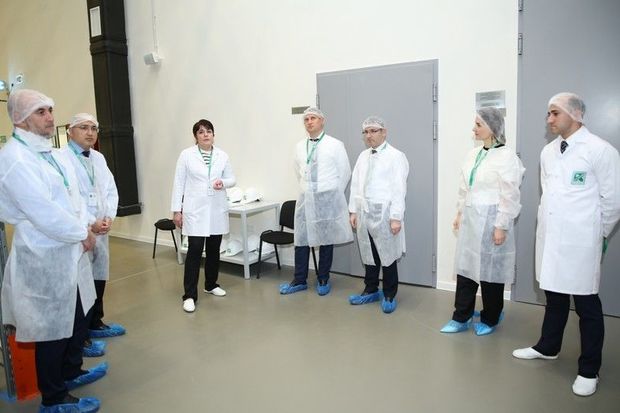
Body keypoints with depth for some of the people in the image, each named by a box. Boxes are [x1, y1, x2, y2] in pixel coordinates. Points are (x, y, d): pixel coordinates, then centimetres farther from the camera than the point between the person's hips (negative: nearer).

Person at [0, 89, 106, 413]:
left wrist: (83, 229, -4)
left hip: (69, 251, 9)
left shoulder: (51, 152, 10)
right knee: (52, 328, 6)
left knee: (78, 318, 21)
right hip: (45, 257, -9)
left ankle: (71, 372, 42)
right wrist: (83, 234, -13)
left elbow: (73, 195, 11)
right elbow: (44, 212, -24)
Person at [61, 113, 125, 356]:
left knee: (99, 278, 16)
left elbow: (111, 191, 11)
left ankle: (95, 323, 33)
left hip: (100, 229, 7)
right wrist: (90, 223, -17)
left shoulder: (99, 158, 14)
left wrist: (108, 218, -4)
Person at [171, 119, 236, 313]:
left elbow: (232, 179, 11)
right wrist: (176, 210, -5)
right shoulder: (186, 155, -2)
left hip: (217, 209, 3)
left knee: (214, 249, 12)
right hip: (195, 209, -3)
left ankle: (211, 284, 31)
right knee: (194, 250, -7)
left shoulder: (222, 156, 4)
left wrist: (223, 182, -13)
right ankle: (190, 295, 1)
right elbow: (179, 183, -2)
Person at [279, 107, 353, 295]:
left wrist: (333, 194, 6)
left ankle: (323, 280, 19)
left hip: (328, 199, -3)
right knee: (301, 239, 4)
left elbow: (345, 172, 2)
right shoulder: (299, 146, 9)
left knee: (326, 239, 6)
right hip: (305, 198, 4)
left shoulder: (335, 145, -2)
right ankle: (299, 280, 17)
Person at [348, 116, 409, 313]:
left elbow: (399, 189, -11)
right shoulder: (363, 156, 13)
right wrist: (353, 210, 9)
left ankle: (389, 295, 20)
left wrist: (396, 217, -16)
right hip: (364, 213, 6)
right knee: (368, 255, 13)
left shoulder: (396, 156, -6)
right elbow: (355, 184, 14)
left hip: (384, 214, -5)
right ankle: (371, 291, 28)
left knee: (387, 256, 5)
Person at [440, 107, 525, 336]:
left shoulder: (507, 156, -11)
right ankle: (461, 318, 20)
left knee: (490, 270, 7)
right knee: (465, 266, 9)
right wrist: (459, 214, 13)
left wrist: (501, 226, -15)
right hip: (470, 219, 6)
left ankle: (490, 319, 26)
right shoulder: (473, 154, 9)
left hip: (490, 220, -6)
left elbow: (510, 196, -14)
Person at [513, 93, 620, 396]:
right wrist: (550, 221, 13)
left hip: (580, 241, -5)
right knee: (554, 295, 19)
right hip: (549, 236, 6)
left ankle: (589, 370, 20)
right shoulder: (548, 151, 8)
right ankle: (548, 347, 37)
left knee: (587, 305, 6)